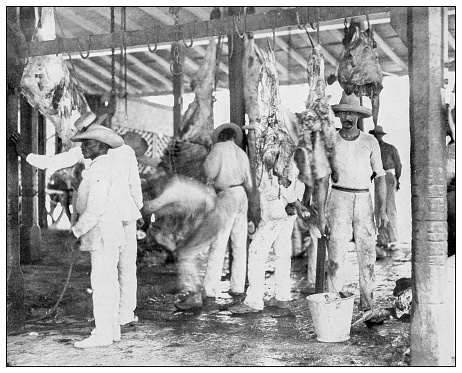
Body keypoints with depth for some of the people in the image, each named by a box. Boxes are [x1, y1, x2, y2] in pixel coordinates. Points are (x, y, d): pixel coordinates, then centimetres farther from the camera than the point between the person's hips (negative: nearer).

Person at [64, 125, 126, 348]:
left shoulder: (100, 169, -17)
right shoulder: (104, 167, 16)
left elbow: (95, 209, -23)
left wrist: (75, 233, -17)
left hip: (104, 235, -10)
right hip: (104, 235, 10)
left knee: (101, 285, -7)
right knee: (108, 283, 12)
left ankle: (102, 334, -2)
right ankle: (112, 329, 18)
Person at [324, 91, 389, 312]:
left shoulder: (371, 142, 3)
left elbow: (380, 177, 5)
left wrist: (382, 209, -4)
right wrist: (321, 214, -5)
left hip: (364, 199, 1)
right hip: (338, 198, -1)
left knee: (367, 253, 1)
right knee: (336, 252, -7)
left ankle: (367, 301, 11)